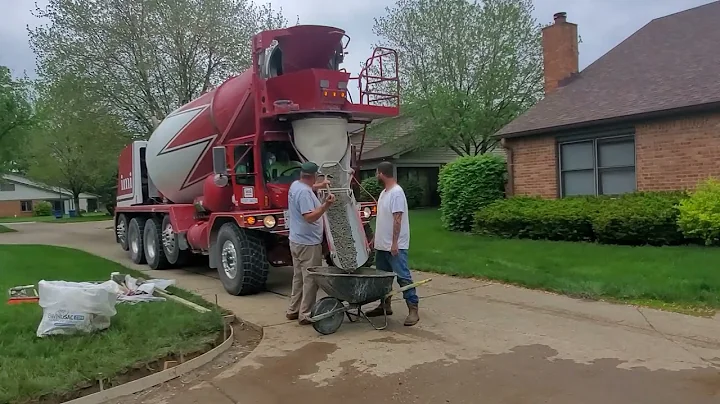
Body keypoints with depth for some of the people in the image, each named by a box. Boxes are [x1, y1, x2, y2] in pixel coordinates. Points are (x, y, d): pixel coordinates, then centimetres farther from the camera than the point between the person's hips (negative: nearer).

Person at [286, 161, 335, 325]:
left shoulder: (296, 185, 9)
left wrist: (321, 185, 43)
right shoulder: (305, 192, -22)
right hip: (308, 243, -10)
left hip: (296, 241, 10)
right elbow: (310, 217, -29)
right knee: (310, 280, -3)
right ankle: (305, 315, 1)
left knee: (298, 277, 19)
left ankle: (293, 310, 27)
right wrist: (326, 204, -36)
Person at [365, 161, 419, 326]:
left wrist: (394, 243, -24)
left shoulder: (397, 192, -17)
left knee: (403, 277, -7)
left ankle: (413, 310, -3)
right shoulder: (384, 192, 13)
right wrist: (375, 239, 21)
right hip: (382, 245, 10)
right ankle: (385, 305, 29)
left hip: (395, 246, -10)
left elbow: (397, 219, -22)